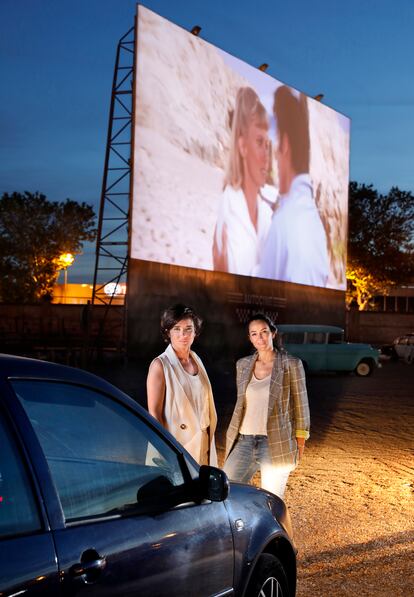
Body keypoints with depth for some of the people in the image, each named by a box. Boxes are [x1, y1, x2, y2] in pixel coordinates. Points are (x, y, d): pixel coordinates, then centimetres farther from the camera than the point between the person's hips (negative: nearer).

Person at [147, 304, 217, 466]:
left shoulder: (196, 360, 11)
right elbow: (154, 413, -13)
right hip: (176, 447, -6)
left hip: (201, 445, 6)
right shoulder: (160, 365, -10)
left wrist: (209, 439, 17)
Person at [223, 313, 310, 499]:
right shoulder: (243, 365, 10)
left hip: (276, 444, -4)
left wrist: (299, 443, -1)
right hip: (244, 442, 4)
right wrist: (230, 441, 16)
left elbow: (300, 406, 1)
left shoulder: (291, 364, -2)